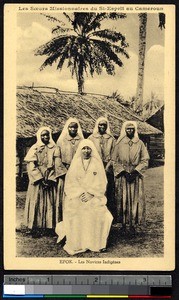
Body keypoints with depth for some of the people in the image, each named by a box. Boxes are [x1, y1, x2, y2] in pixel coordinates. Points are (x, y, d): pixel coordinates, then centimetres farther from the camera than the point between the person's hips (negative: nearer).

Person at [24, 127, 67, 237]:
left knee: (51, 202, -1)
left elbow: (57, 166, 1)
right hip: (37, 181, -1)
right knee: (37, 202, -3)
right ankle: (36, 227, 2)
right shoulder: (34, 149, 4)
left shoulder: (55, 149, 7)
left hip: (52, 181, 1)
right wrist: (41, 179, -12)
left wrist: (50, 179, -11)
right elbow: (31, 166, -4)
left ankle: (48, 226, 5)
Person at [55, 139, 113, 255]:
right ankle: (76, 244, -16)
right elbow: (70, 182, 4)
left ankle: (97, 244, -13)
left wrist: (91, 194, -11)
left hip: (94, 197, 0)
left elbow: (101, 183, 3)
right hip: (77, 196, 0)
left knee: (99, 214, -25)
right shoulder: (75, 164, 12)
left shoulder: (97, 164, 10)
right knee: (76, 215, -25)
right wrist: (80, 193, -11)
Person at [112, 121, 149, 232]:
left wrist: (135, 171, -10)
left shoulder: (140, 144, 4)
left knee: (135, 199, -1)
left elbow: (145, 160, 2)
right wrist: (124, 172, -10)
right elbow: (114, 161, 2)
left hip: (136, 176, 0)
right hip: (122, 176, 0)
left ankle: (133, 223, 4)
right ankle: (123, 223, 6)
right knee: (122, 199, -1)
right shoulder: (119, 144, 3)